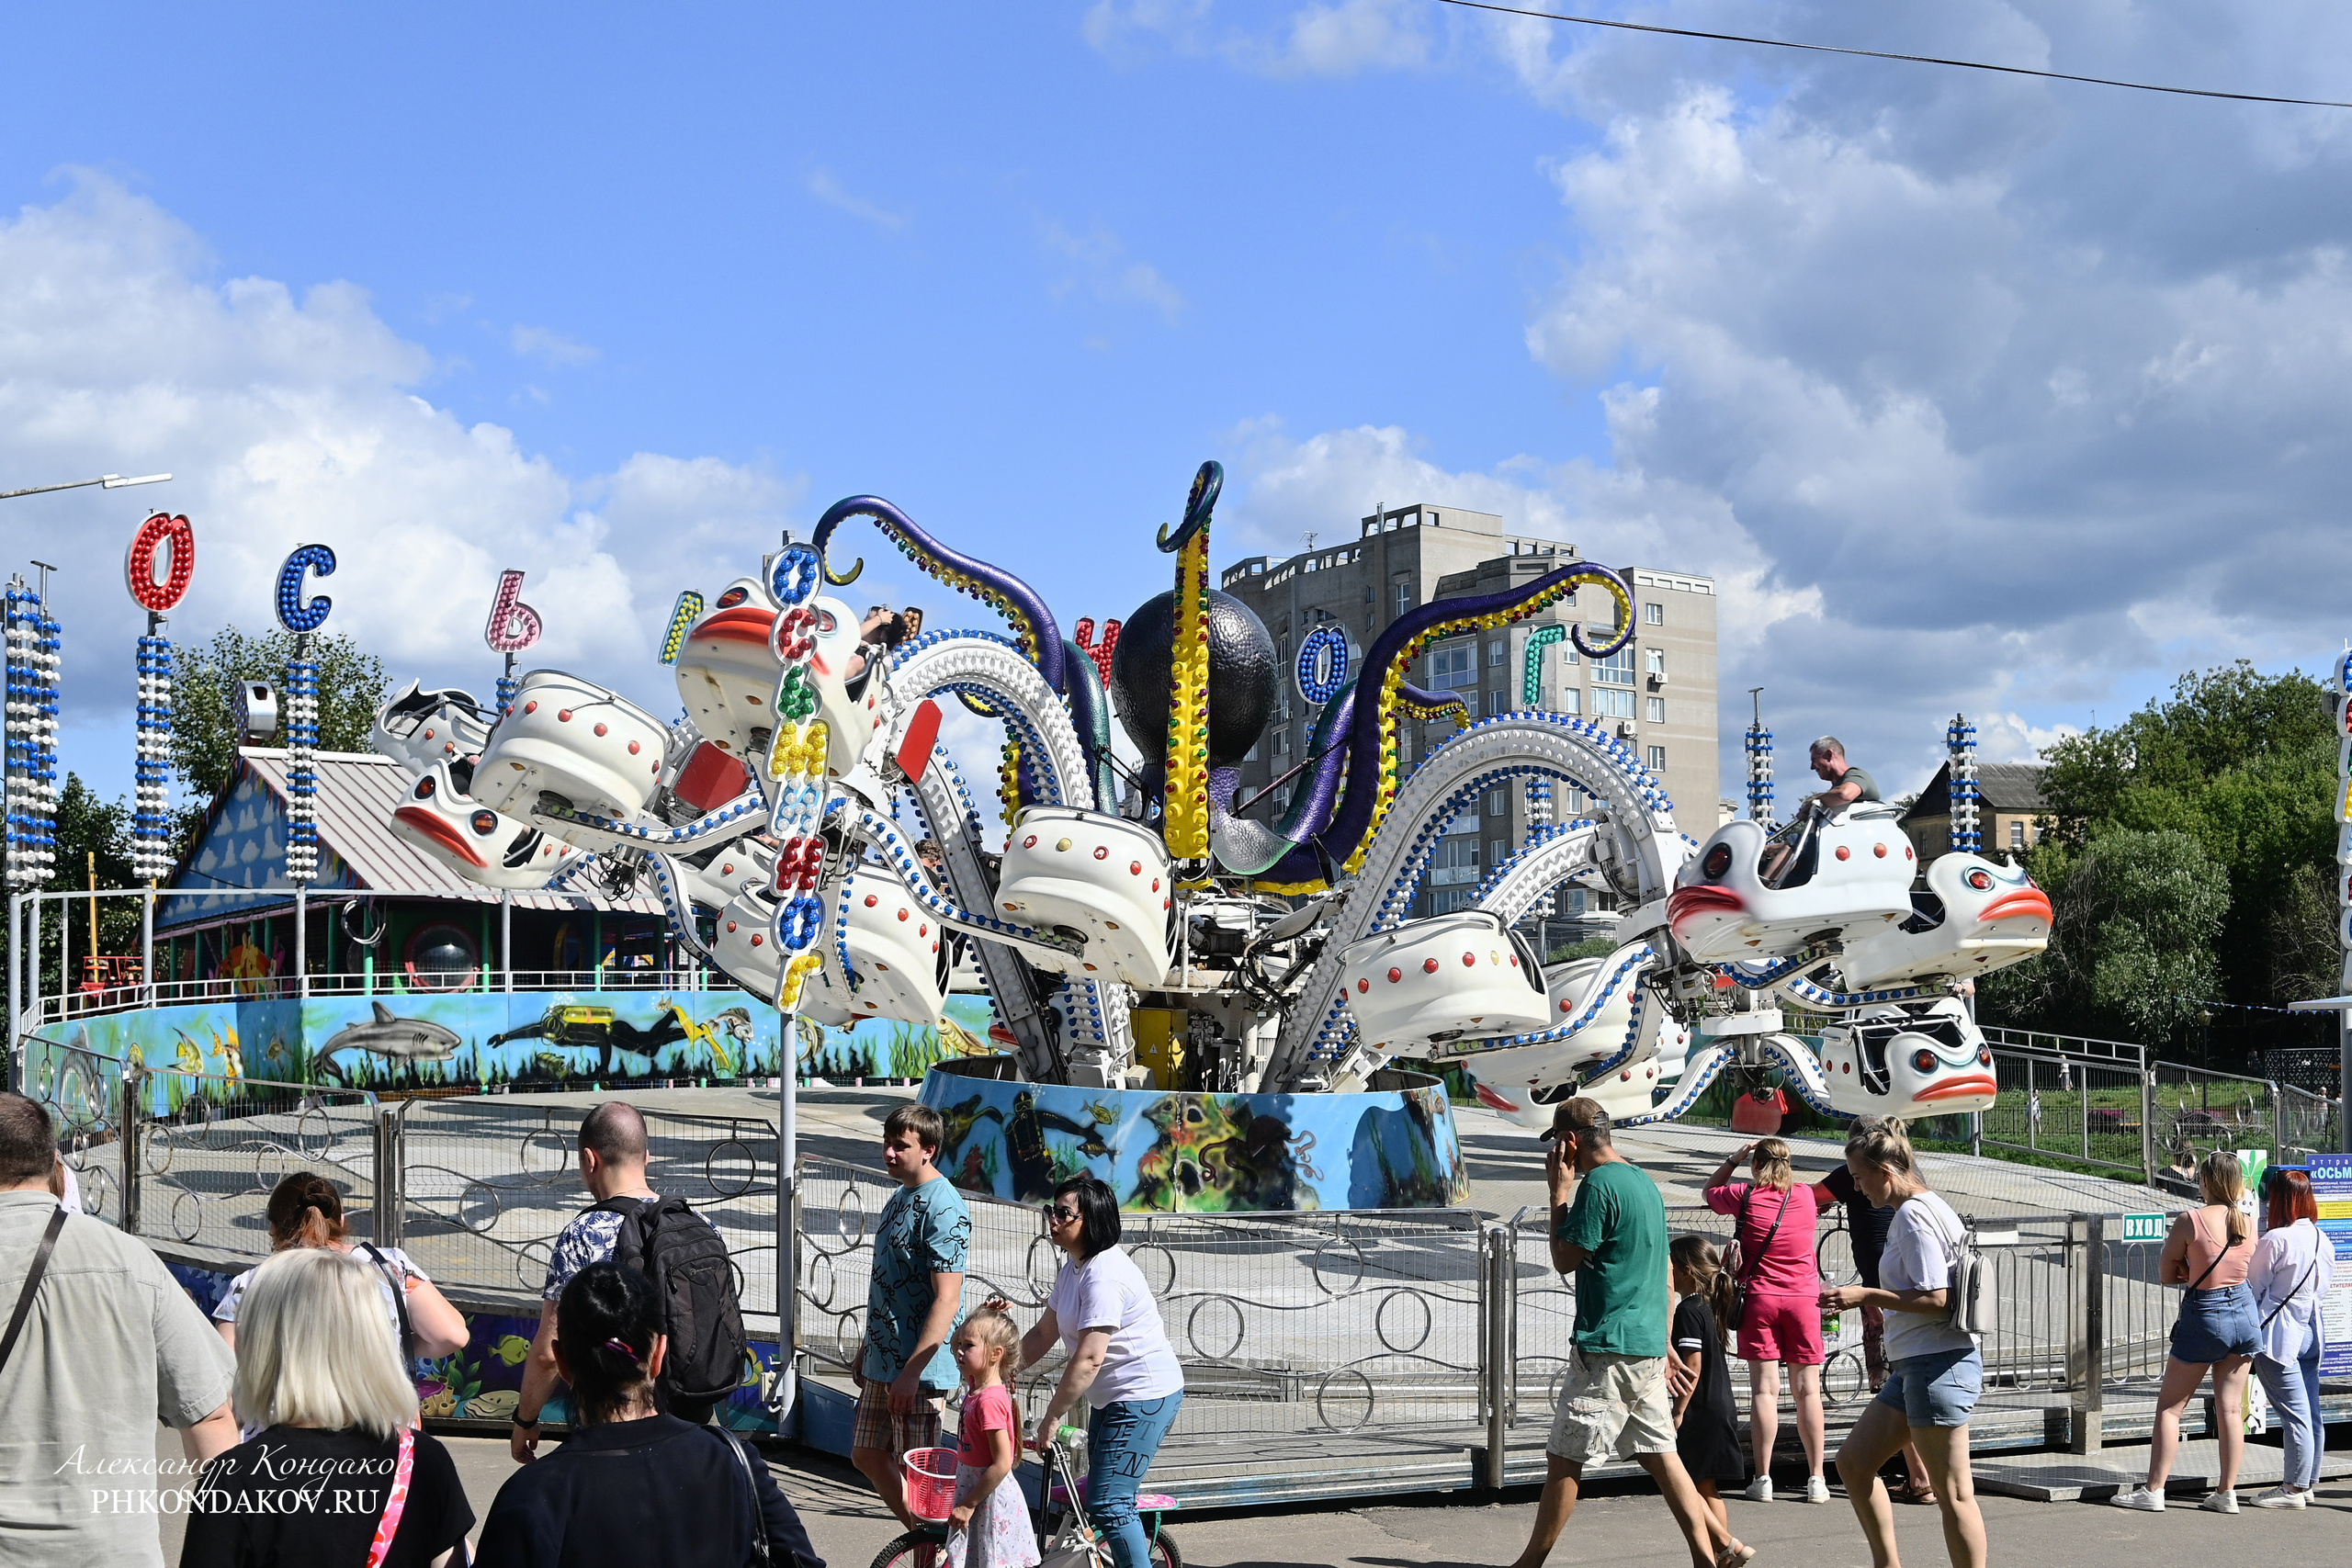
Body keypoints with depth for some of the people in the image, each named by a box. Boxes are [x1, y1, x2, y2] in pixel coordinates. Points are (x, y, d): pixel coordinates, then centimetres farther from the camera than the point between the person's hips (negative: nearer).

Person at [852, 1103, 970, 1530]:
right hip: (882, 1363, 10)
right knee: (867, 1455, 18)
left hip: (918, 1369, -10)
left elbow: (946, 1299, -22)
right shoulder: (899, 1198, 11)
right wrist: (866, 1350, 22)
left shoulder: (943, 1207, -18)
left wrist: (911, 1372, -24)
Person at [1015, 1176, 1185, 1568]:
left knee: (1107, 1504, -14)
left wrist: (1052, 1418, -20)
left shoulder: (1105, 1274, -23)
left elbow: (1088, 1359, -27)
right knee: (1101, 1496, 16)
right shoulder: (1073, 1268, 9)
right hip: (1112, 1399, 11)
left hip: (1143, 1397, -11)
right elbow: (1043, 1334, 15)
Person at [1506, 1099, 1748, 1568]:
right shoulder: (1644, 1181, 15)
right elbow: (1664, 1269, 21)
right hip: (1648, 1345, 9)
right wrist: (1664, 1342, 25)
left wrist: (1559, 1191, -3)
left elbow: (1565, 1259, -11)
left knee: (1564, 1459, -1)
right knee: (1658, 1453, 11)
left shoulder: (1598, 1184, -14)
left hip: (1606, 1346, -9)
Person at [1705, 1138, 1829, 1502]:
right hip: (1804, 1299, 1)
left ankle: (1763, 1479, -4)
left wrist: (1734, 1158, 21)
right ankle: (1816, 1479, 2)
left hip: (1760, 1299, -1)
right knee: (1807, 1390, 3)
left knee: (1764, 1388, -2)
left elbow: (1710, 1190, 19)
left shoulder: (1745, 1197, -2)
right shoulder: (1807, 1196, 4)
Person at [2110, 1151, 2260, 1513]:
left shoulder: (2190, 1221, -14)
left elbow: (2166, 1274, -4)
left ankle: (2153, 1490, 5)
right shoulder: (2248, 1223, 1)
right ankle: (2227, 1493, 11)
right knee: (2231, 1409, 9)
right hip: (2244, 1313, 5)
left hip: (2204, 1317, -5)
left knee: (2170, 1406, 5)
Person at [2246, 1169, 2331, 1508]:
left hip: (2279, 1335, -8)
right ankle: (2307, 1483, 19)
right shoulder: (2323, 1241, 7)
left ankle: (2294, 1489, 0)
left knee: (2294, 1415, -5)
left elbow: (2253, 1287, -9)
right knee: (2311, 1414, 11)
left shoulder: (2276, 1240, -16)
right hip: (2310, 1331, 8)